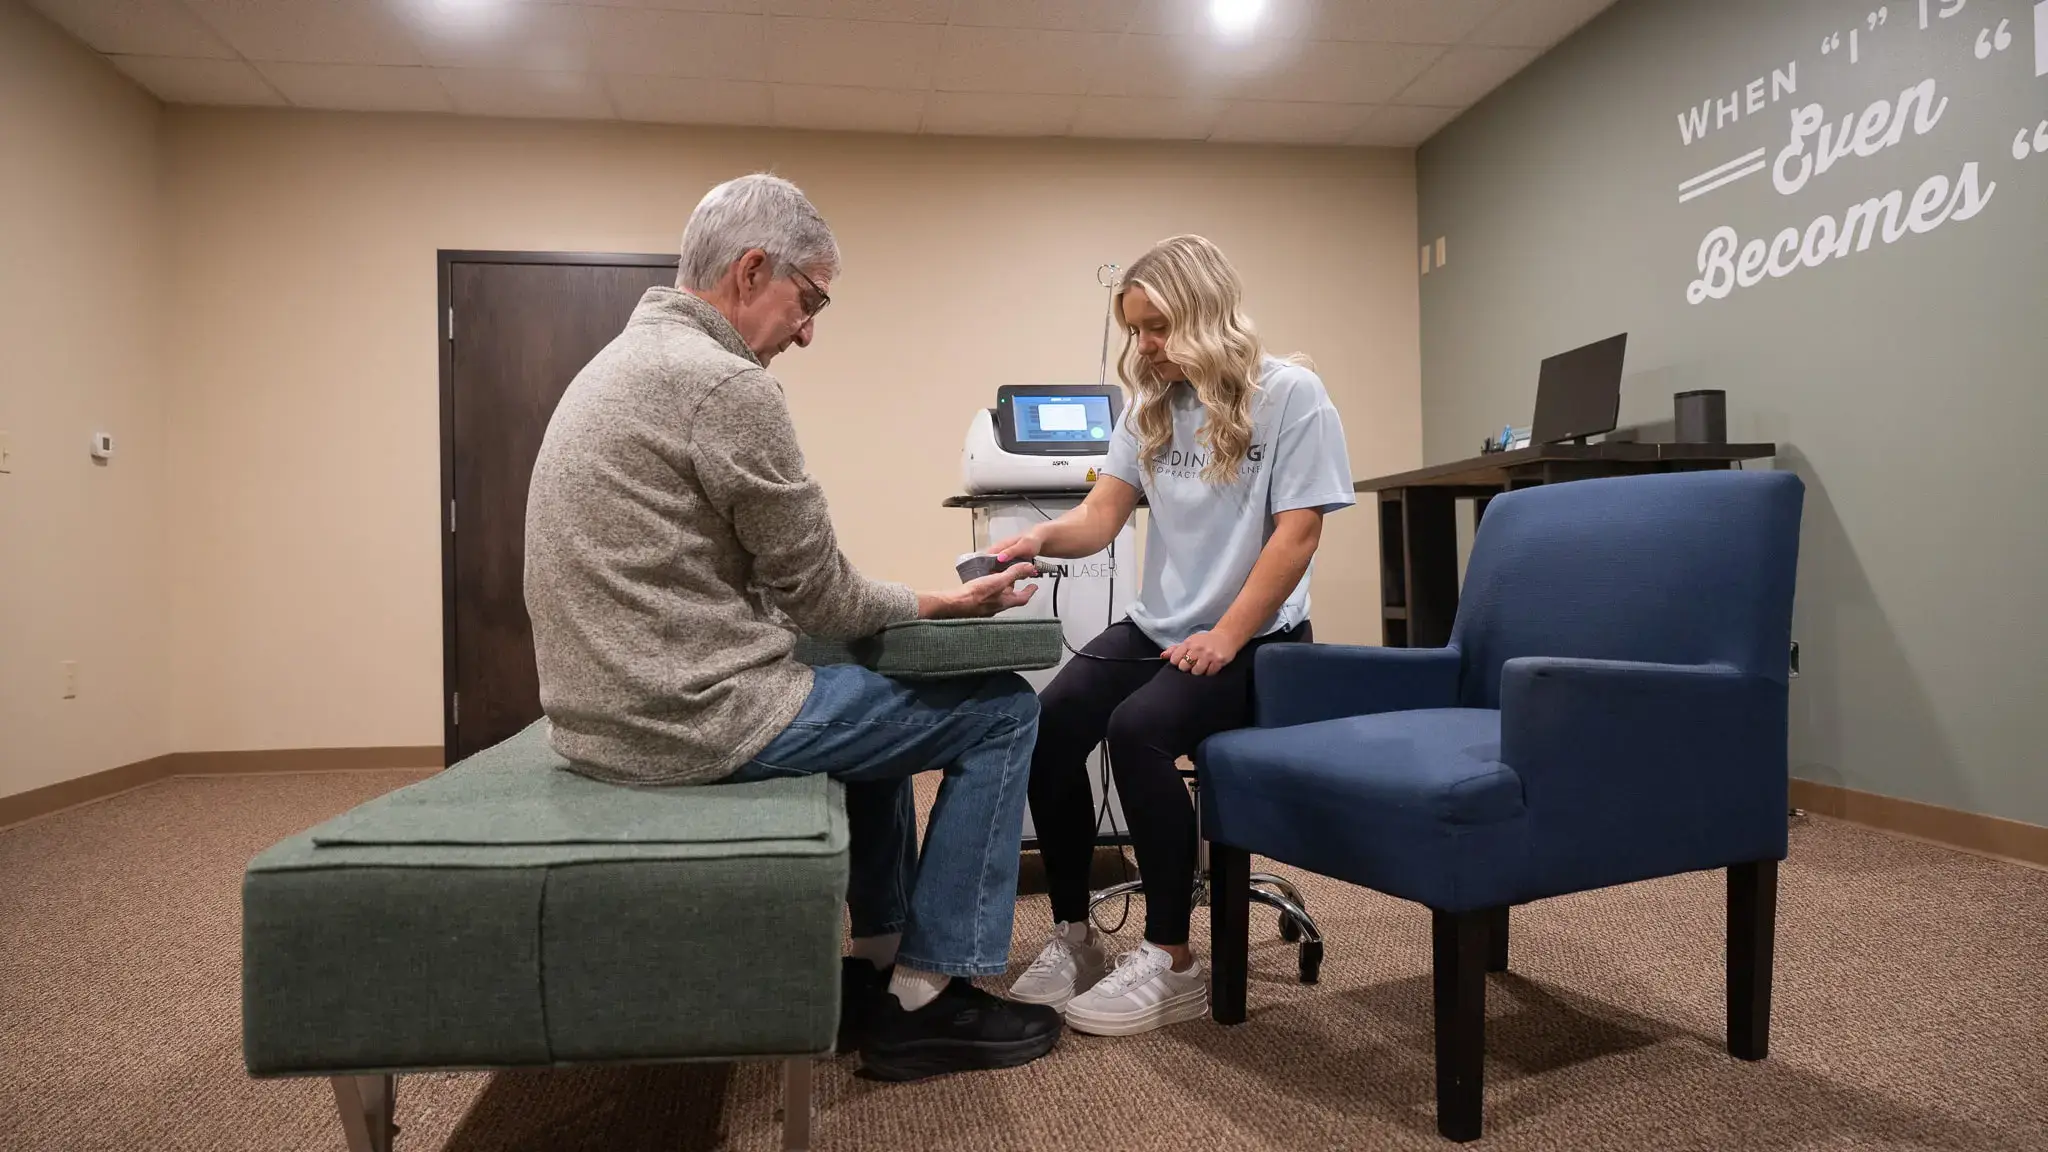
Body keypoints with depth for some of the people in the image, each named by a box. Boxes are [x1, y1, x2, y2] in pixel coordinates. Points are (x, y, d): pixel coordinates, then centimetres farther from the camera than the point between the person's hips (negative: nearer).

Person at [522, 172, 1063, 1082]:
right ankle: (926, 997, 9)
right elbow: (820, 599, -12)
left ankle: (880, 957, 30)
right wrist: (941, 604, 5)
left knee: (882, 691, 29)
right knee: (1002, 711, 1)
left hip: (606, 706, 10)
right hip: (691, 716, -10)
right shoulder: (725, 382, -18)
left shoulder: (624, 361, 14)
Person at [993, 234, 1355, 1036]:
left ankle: (1171, 963, -16)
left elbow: (1297, 533, -12)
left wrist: (1225, 638, -16)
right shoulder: (1152, 406, 12)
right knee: (1046, 725, -18)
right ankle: (1072, 937, -3)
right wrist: (1043, 537, -17)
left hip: (1254, 637, -6)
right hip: (1155, 625, 6)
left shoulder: (1291, 396, -6)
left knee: (1137, 729, -31)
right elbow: (1103, 514, 4)